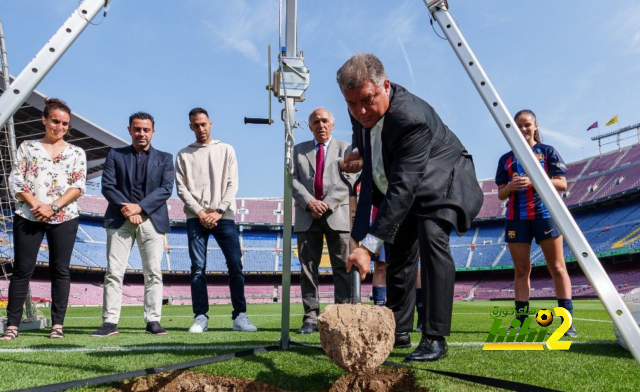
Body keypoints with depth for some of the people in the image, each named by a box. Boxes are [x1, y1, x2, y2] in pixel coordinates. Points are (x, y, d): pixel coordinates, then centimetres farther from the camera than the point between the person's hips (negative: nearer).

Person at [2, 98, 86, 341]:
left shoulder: (76, 153, 9)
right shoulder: (27, 147, 10)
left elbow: (79, 186, 0)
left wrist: (53, 207, -12)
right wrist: (35, 205, -13)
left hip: (64, 218, 0)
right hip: (28, 216, 0)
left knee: (60, 270, 1)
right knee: (22, 269, 0)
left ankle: (57, 325, 7)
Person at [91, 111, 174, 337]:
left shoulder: (164, 158, 12)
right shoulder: (115, 155, 13)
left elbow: (166, 189, -1)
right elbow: (107, 186, 3)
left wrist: (140, 207, -12)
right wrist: (125, 208, -12)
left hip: (152, 219, 0)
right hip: (120, 219, 0)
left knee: (153, 272, -1)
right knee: (114, 272, -3)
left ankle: (153, 321, 4)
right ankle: (110, 322, 1)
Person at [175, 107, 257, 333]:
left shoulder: (226, 150, 12)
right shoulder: (184, 155, 12)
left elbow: (232, 184, 4)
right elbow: (181, 188, 4)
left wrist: (218, 211, -8)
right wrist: (200, 212, -9)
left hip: (224, 216, 0)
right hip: (196, 217, 0)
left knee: (235, 264, -6)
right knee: (198, 268, -2)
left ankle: (240, 316, -1)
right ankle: (200, 317, 3)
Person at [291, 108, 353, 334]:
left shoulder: (344, 148, 12)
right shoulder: (299, 150, 17)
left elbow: (346, 181, 0)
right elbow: (294, 180, 6)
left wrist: (327, 204, -11)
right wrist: (309, 202, -11)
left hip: (337, 214, -2)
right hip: (307, 216, 2)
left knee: (342, 268, -2)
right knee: (308, 268, 1)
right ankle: (311, 317, 5)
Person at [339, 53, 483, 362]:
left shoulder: (412, 118, -38)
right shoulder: (361, 111, -14)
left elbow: (403, 187, -44)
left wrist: (369, 245, -47)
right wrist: (359, 153, -13)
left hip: (438, 181, -8)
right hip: (398, 187, 8)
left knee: (432, 239, -28)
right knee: (398, 251, 8)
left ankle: (435, 338, -22)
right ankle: (398, 331, 21)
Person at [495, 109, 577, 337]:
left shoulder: (547, 152, 7)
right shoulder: (506, 159, 13)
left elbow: (562, 184, -1)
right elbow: (501, 194, 10)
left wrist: (534, 181, -15)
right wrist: (511, 185, -12)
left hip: (545, 214, -2)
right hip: (516, 217, 2)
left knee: (557, 267, -4)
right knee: (521, 270, 2)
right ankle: (521, 322, 4)